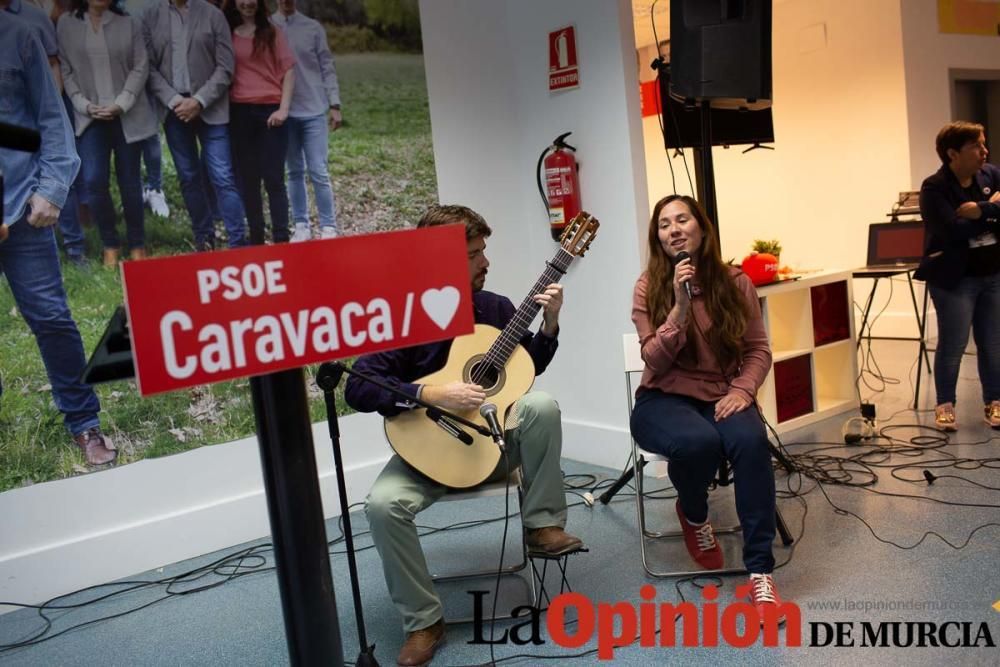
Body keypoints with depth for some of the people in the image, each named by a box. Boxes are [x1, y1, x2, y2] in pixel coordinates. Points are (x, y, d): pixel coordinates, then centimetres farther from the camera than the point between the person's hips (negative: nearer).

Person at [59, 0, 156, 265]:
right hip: (91, 117, 0)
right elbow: (66, 71, 5)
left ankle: (137, 244, 19)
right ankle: (110, 244, 8)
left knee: (129, 180, 6)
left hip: (128, 116, 0)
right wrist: (84, 105, -8)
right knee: (94, 180, -9)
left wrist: (120, 104, -10)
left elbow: (140, 68, 0)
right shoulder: (66, 26, 5)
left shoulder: (129, 24, 4)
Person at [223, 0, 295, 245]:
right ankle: (256, 239, 12)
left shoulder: (272, 33, 7)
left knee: (273, 177, -6)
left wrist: (284, 108, -7)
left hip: (270, 109, -2)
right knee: (247, 178, 5)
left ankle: (281, 239, -4)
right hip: (239, 112, 2)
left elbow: (288, 70, 3)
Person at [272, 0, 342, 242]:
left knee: (319, 172, -5)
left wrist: (334, 105, -1)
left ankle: (328, 227, 1)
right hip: (283, 112, 1)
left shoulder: (313, 28, 5)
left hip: (314, 111, -1)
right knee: (295, 172, 6)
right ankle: (301, 226, 12)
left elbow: (327, 68, 5)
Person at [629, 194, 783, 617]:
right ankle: (693, 516, 1)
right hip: (664, 399, -2)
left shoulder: (735, 282, 2)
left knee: (751, 441, -33)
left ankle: (760, 571, -23)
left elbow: (758, 349, 4)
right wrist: (680, 306, -23)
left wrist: (743, 390, -15)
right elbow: (654, 362, -11)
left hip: (721, 396, 2)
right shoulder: (649, 287, -4)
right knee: (699, 441, -36)